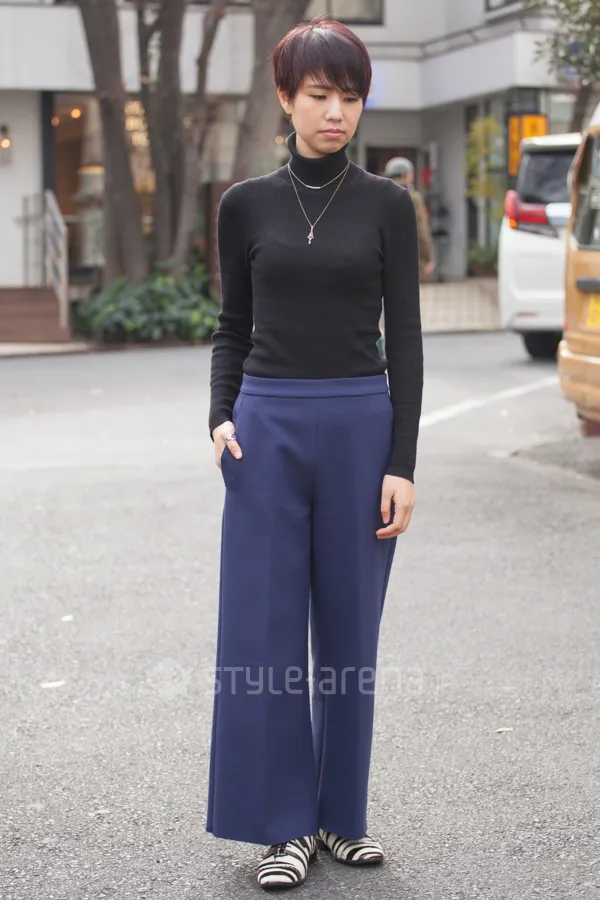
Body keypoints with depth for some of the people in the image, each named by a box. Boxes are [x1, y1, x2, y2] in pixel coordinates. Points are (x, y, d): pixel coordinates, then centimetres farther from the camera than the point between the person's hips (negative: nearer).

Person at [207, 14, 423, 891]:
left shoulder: (387, 204, 0)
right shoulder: (245, 204, 4)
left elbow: (405, 337, -2)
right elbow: (232, 326, 10)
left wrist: (403, 463, -7)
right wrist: (221, 416, -7)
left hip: (361, 428, 0)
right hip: (268, 427, 1)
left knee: (349, 626, 8)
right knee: (262, 626, 0)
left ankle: (342, 811, 24)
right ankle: (283, 822, 13)